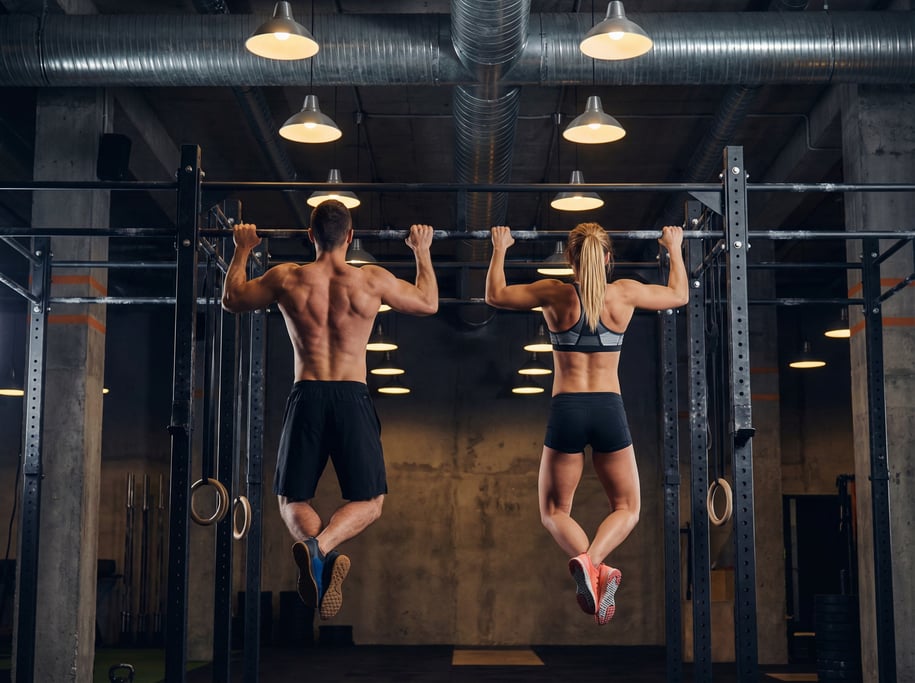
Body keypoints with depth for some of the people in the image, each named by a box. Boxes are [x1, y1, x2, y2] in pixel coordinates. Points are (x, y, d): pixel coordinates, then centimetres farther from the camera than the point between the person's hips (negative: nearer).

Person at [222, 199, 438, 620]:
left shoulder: (286, 279, 1)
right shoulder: (372, 280, -1)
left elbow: (231, 300, 18)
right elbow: (428, 304, 16)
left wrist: (242, 250, 32)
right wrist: (422, 252, 29)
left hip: (306, 398, 1)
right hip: (352, 398, -1)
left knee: (293, 501, 12)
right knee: (368, 502, 10)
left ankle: (312, 545, -22)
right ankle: (321, 546, -22)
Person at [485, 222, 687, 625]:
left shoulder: (554, 294, -2)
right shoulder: (625, 293, 0)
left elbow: (495, 295, 13)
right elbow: (679, 295, 20)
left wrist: (499, 251, 26)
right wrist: (675, 250, 33)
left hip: (566, 410, 0)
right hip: (609, 410, 0)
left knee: (555, 510, 13)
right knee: (627, 507, 15)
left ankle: (590, 566, -19)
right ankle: (592, 561, -18)